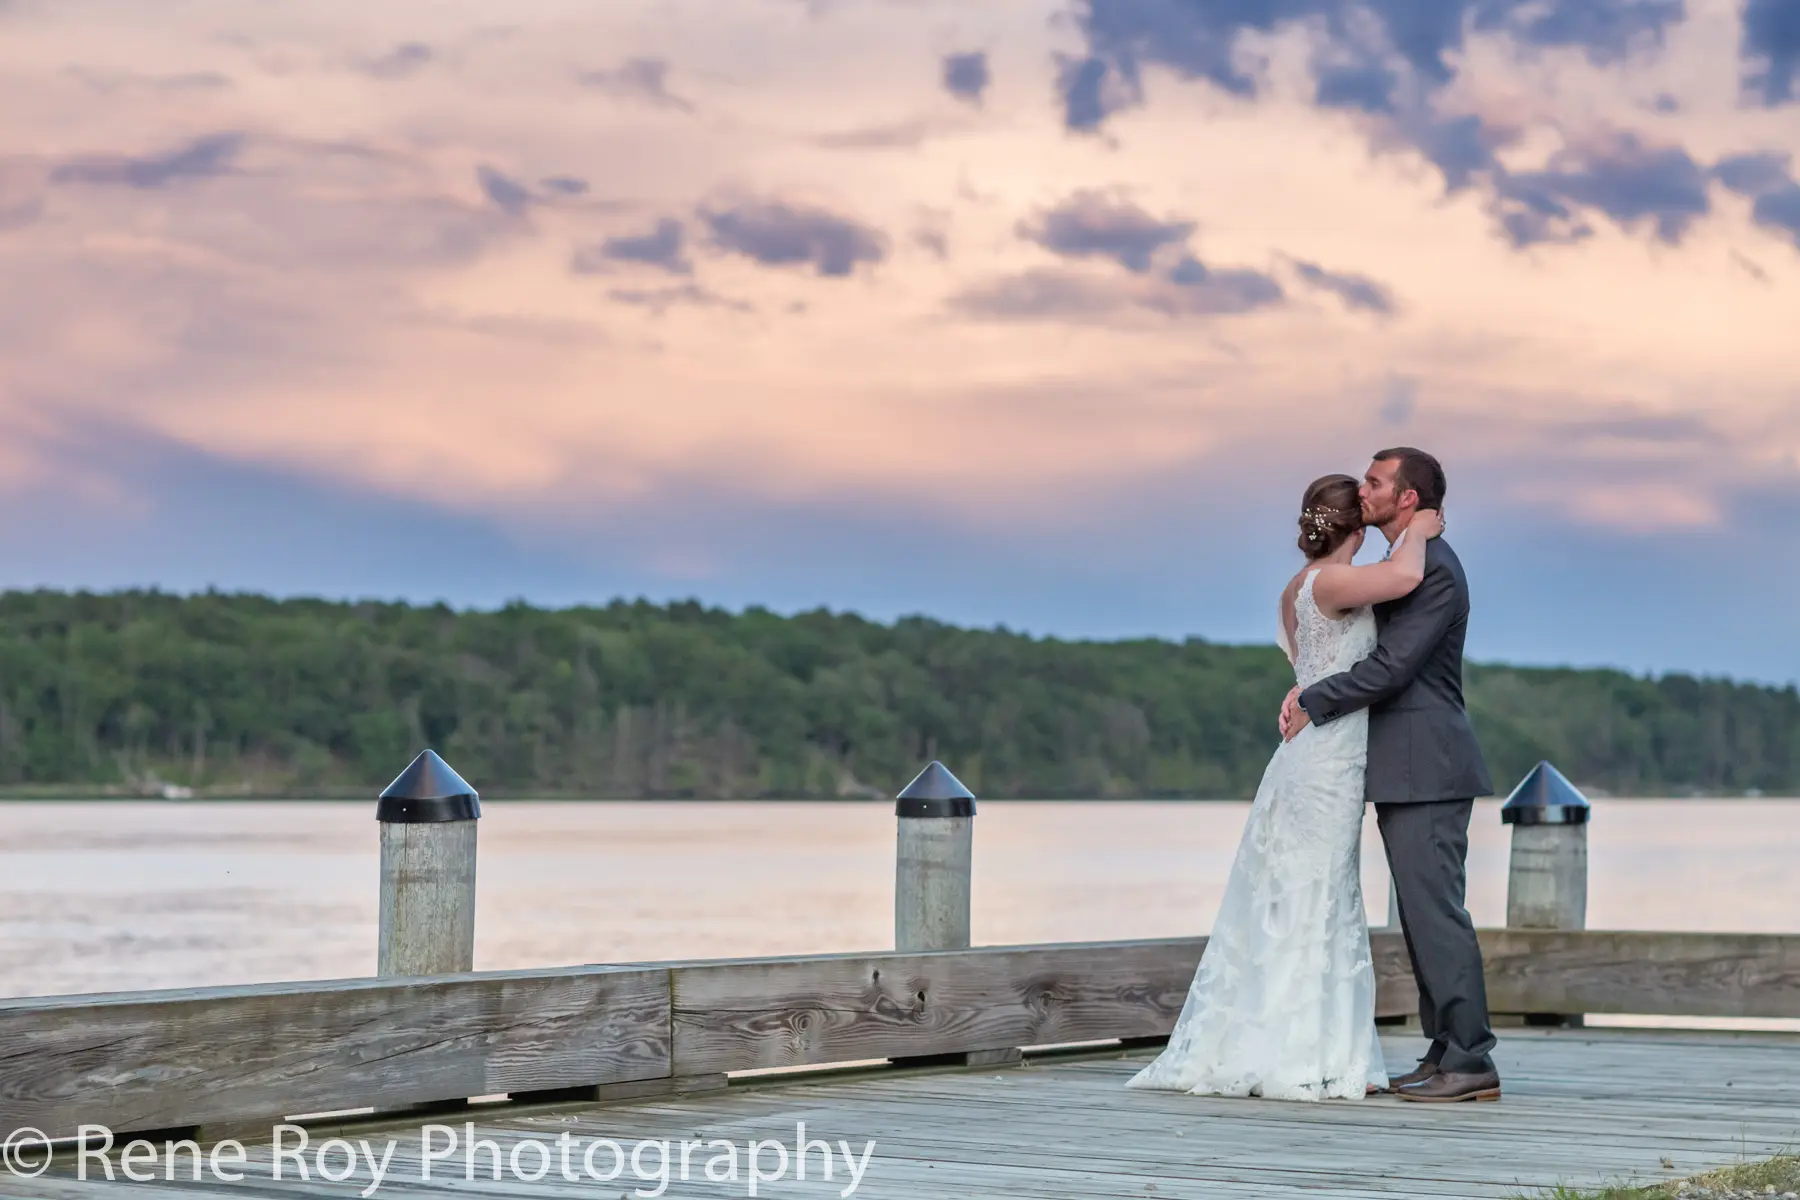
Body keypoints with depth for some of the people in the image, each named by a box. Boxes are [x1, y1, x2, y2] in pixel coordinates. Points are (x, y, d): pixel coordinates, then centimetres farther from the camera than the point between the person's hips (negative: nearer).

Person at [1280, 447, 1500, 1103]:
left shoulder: (1435, 568, -14)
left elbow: (1391, 666, -19)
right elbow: (1367, 651, 22)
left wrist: (1314, 704, -9)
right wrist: (1308, 688, 5)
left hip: (1426, 769, -10)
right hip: (1405, 770, 10)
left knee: (1435, 909, -10)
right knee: (1422, 913, 11)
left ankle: (1470, 1061, -8)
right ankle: (1447, 1051, 15)